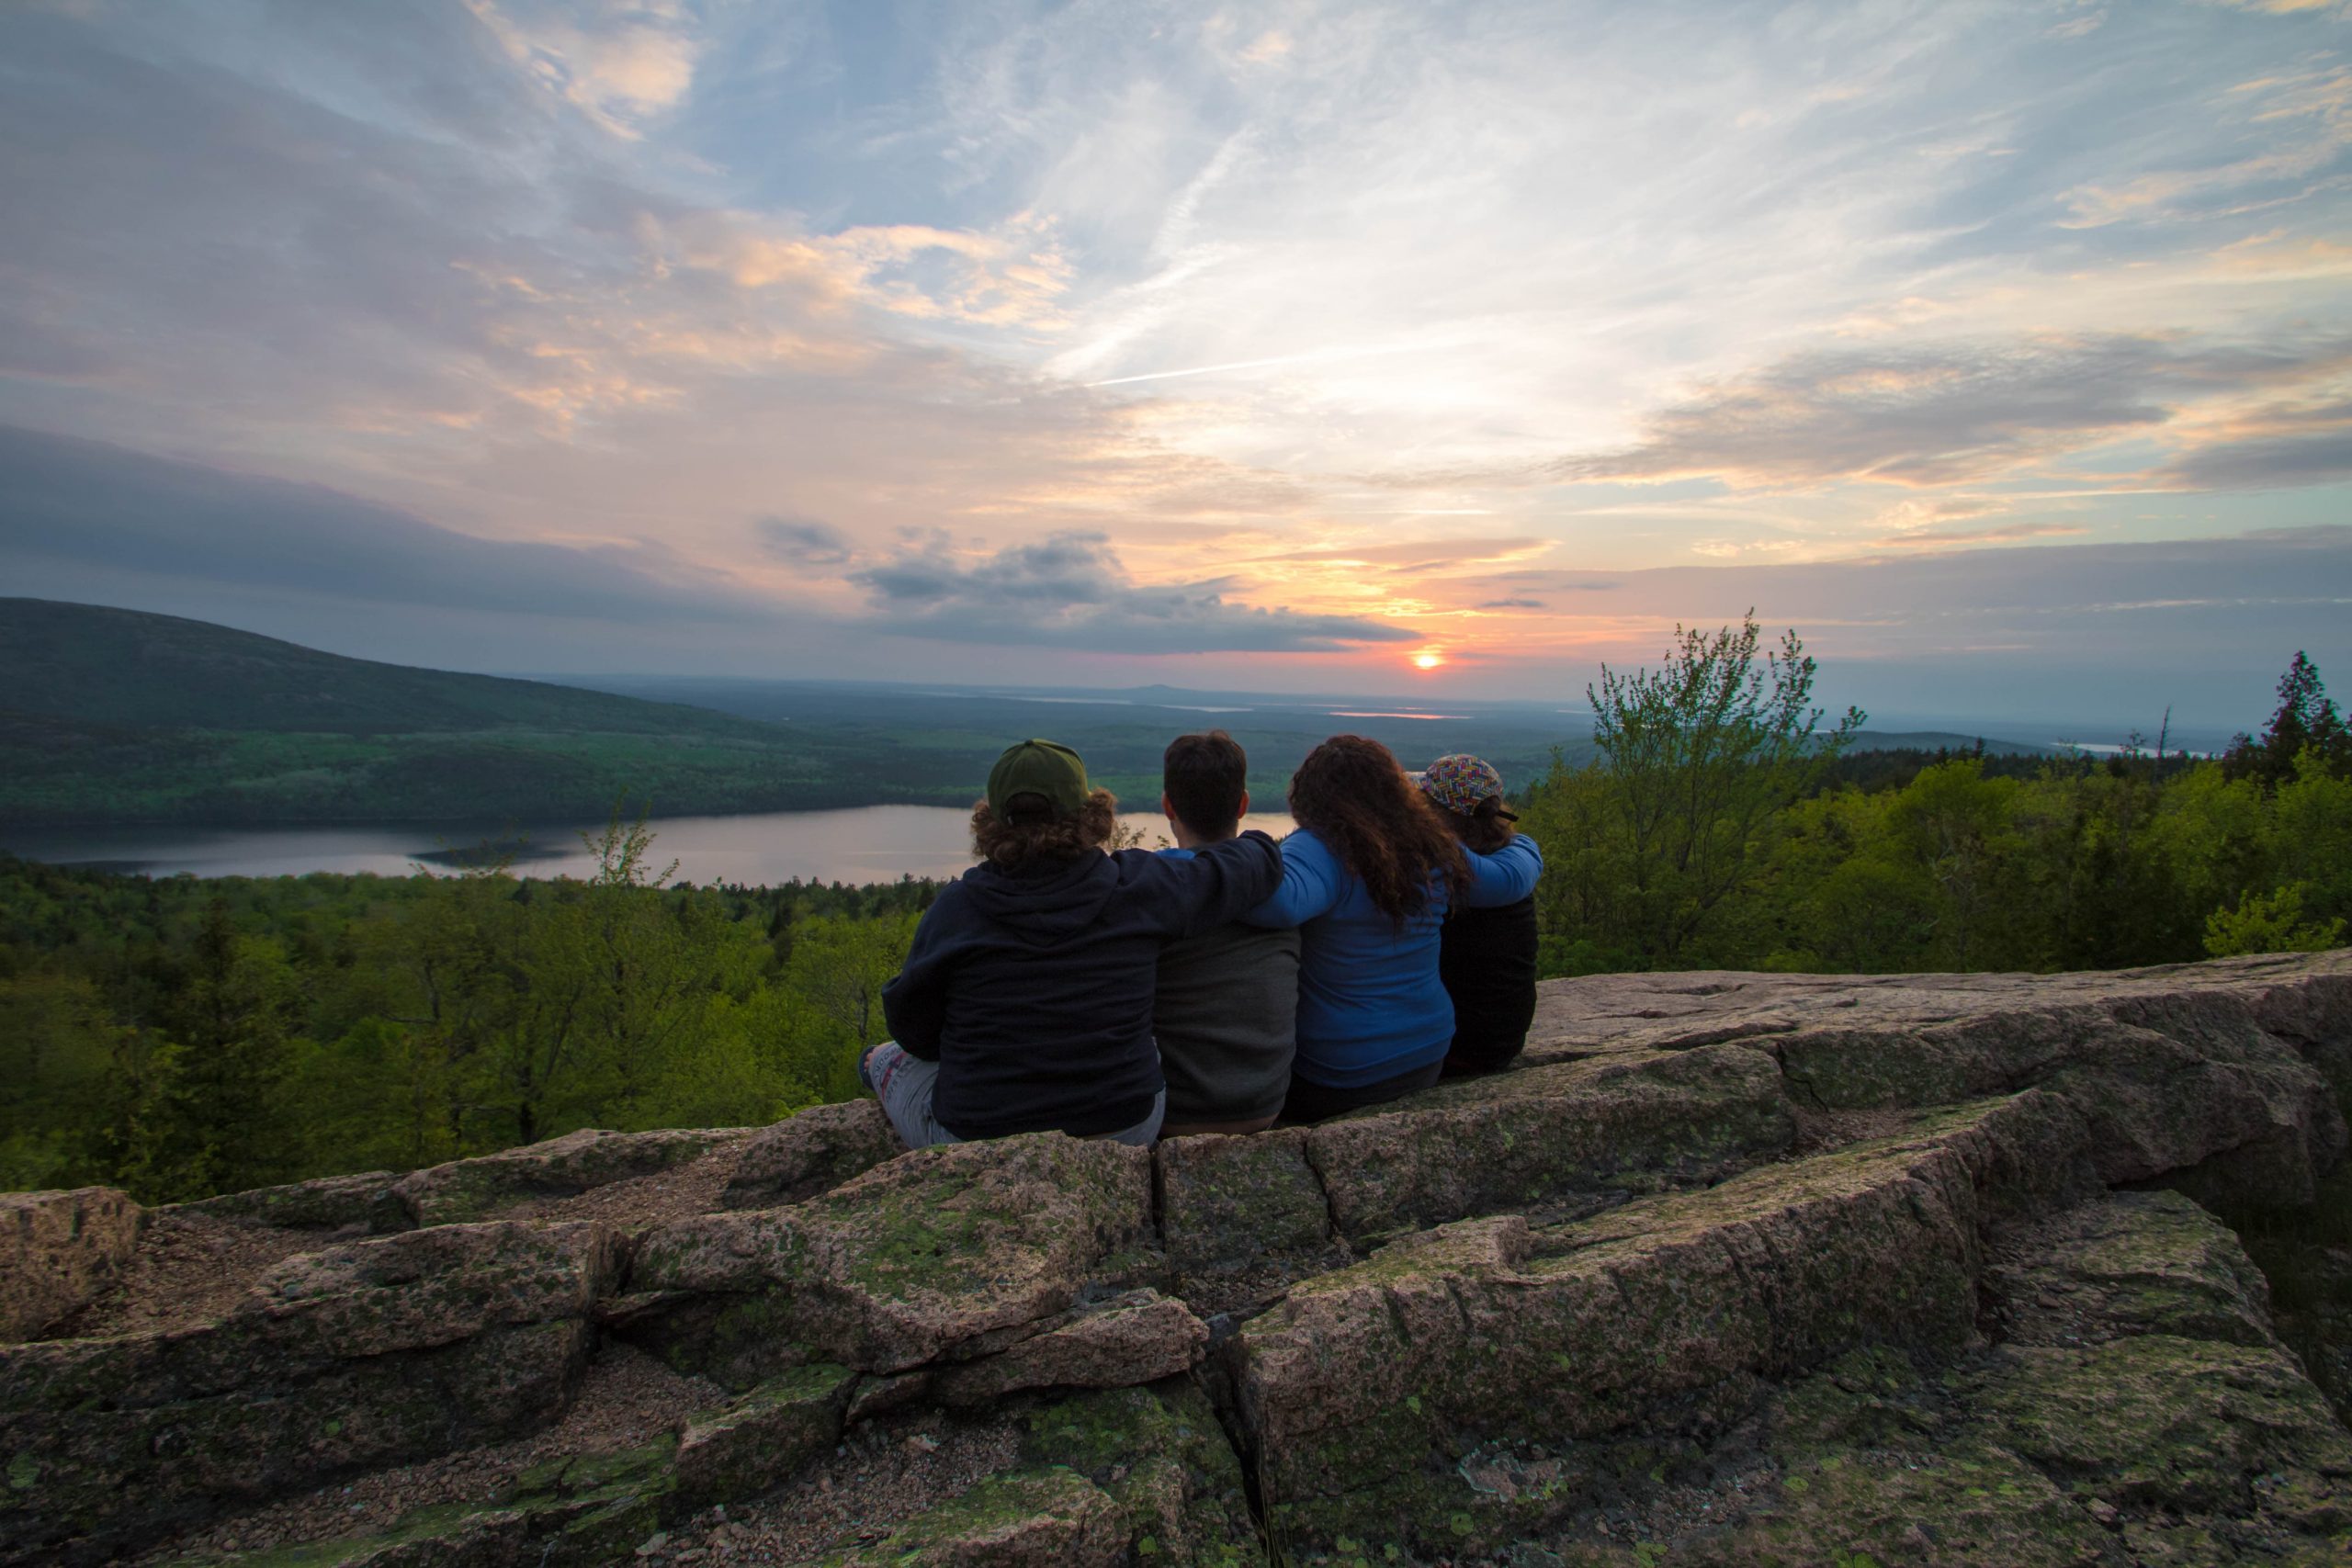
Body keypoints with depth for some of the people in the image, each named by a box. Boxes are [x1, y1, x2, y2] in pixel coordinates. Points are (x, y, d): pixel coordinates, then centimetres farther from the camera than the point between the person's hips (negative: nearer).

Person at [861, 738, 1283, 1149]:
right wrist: (1256, 844, 25)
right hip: (1125, 1132, 2)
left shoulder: (957, 906, -14)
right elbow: (1258, 864, 1)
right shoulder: (1137, 887, -12)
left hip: (976, 1137, -1)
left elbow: (911, 1026, -2)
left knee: (887, 1056, 26)